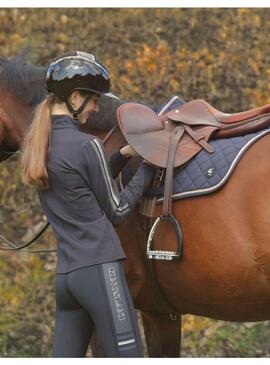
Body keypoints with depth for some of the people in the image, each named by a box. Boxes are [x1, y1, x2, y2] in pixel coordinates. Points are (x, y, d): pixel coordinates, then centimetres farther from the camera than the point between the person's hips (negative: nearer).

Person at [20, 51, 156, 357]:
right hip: (100, 269, -8)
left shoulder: (38, 146, 12)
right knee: (127, 356, -6)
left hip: (65, 274, 8)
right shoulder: (86, 145, -11)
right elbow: (116, 211, -1)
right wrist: (147, 170, 9)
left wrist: (124, 155, 17)